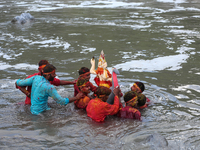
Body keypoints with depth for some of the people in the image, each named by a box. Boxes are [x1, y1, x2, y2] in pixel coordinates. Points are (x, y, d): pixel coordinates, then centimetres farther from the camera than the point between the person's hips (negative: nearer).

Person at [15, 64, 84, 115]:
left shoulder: (36, 78, -5)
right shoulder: (49, 87, -26)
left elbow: (19, 83, 3)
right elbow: (62, 102, -21)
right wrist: (76, 98, -11)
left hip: (33, 109, 8)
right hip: (39, 112, -8)